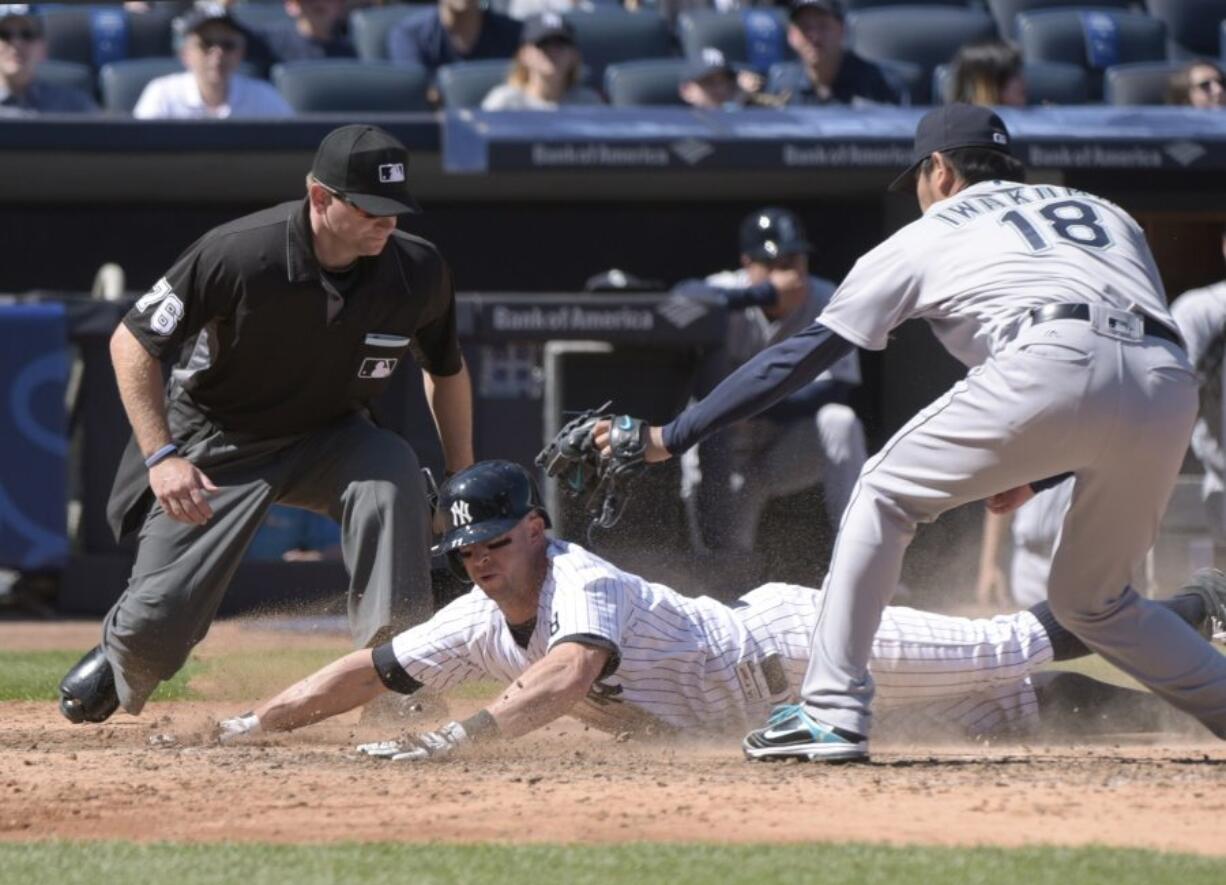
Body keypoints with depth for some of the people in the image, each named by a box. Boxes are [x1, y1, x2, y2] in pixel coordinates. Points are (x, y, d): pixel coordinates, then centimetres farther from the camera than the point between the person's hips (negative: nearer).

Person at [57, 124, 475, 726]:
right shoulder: (237, 254, -28)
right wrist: (161, 456, -26)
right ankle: (118, 656, 34)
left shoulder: (418, 272, -18)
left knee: (393, 474, -33)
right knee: (157, 620, -7)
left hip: (329, 439, 2)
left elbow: (446, 370, 3)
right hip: (217, 445, -2)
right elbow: (132, 342, -17)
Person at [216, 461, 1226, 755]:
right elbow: (367, 672, -1)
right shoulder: (478, 627, -5)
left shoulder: (584, 588, -29)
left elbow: (569, 677, -48)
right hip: (762, 691, 7)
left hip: (786, 641, -7)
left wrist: (461, 736, -58)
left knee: (999, 653, -5)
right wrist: (253, 724, -11)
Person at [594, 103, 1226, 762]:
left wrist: (669, 438, 30)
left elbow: (799, 357, 25)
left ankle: (832, 713, 7)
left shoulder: (926, 236, 26)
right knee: (1093, 602, 25)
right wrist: (1039, 478, 33)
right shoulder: (1107, 215, 37)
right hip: (1171, 387, 5)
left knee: (885, 492, 16)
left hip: (1049, 369, -5)